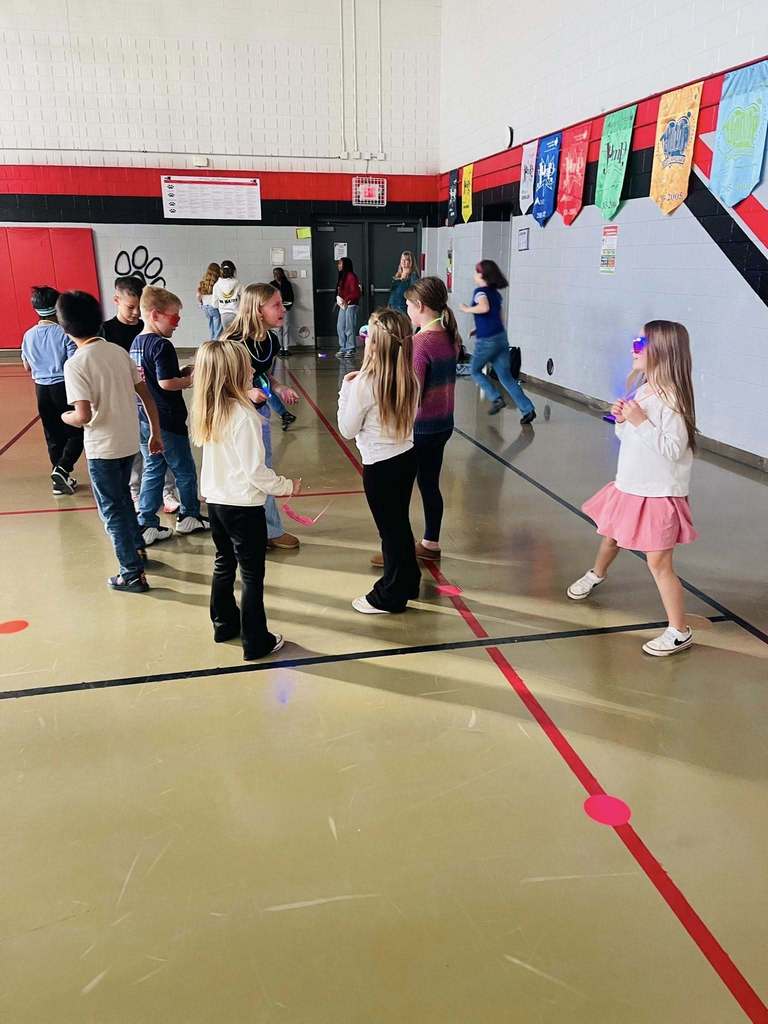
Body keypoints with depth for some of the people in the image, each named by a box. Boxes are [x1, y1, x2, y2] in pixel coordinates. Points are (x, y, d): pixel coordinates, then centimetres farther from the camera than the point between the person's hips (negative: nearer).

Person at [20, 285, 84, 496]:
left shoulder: (28, 335, 2)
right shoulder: (64, 333, -13)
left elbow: (27, 367, 12)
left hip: (42, 388, 5)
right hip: (64, 386, -5)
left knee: (53, 435, 13)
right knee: (76, 432, 8)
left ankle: (60, 480, 19)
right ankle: (62, 469, -11)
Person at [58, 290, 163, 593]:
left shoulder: (75, 364, -17)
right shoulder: (119, 351, 2)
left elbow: (83, 416, -23)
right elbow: (146, 395, 4)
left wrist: (65, 417, 0)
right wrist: (155, 433, 12)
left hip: (102, 448, -6)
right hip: (129, 442, 6)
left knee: (112, 509, 7)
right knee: (122, 498, 27)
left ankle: (133, 574, 14)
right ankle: (137, 548, 40)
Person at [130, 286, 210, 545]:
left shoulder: (137, 342, 9)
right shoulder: (162, 345, -18)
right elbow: (166, 383, -24)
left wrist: (181, 372, 8)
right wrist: (190, 380, -8)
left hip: (144, 418, 8)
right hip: (166, 420, -8)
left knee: (153, 470, 15)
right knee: (185, 470, 11)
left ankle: (146, 525, 16)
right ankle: (189, 517, 28)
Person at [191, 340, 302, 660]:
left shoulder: (207, 412, 0)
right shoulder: (244, 415, -22)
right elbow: (255, 470, -21)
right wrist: (286, 486, -6)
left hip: (215, 501, 8)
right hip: (243, 506, -8)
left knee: (224, 565, 22)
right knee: (252, 575, 4)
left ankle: (224, 624, 38)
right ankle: (255, 642, 13)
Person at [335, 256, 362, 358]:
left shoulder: (351, 276, -12)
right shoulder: (342, 276, 14)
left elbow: (356, 293, -16)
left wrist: (346, 300, -17)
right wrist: (338, 298, -1)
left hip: (351, 305, -9)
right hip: (343, 305, 9)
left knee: (349, 328, -5)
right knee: (340, 327, 10)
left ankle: (351, 349, 2)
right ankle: (343, 348, 17)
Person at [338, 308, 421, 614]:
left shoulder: (364, 383, -20)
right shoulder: (409, 378, -3)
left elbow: (348, 430, -10)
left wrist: (346, 388, -2)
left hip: (380, 465, -6)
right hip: (407, 457, 6)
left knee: (389, 528, 7)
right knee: (400, 523, 22)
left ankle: (390, 595, 23)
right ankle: (408, 581, 38)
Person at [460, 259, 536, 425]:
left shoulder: (480, 291, -9)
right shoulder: (495, 292, 15)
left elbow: (484, 307, -29)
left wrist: (467, 309, -14)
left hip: (486, 341, -7)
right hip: (501, 337, 7)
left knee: (475, 371, 17)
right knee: (506, 377, 8)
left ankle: (496, 398, 3)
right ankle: (528, 409, -1)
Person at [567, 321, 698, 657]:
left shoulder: (671, 398, -21)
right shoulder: (642, 391, 5)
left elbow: (673, 449, -25)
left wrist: (641, 421, -27)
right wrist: (622, 420, -5)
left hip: (659, 495, -9)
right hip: (629, 486, 9)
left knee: (659, 564, -5)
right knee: (610, 535, 29)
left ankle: (680, 632, 8)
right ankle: (597, 574, 59)